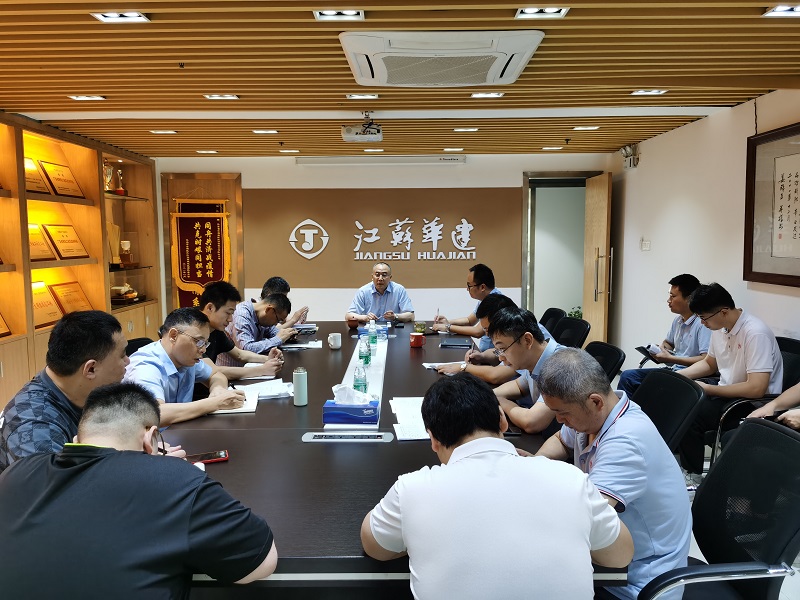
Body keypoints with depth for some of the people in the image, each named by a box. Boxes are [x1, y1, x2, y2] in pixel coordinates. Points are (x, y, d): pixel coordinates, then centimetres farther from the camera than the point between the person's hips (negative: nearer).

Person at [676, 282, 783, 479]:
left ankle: (693, 475, -3)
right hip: (726, 393, 9)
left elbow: (756, 388, -30)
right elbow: (708, 364, 19)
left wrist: (708, 390, -21)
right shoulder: (720, 328, 2)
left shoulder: (755, 333, -24)